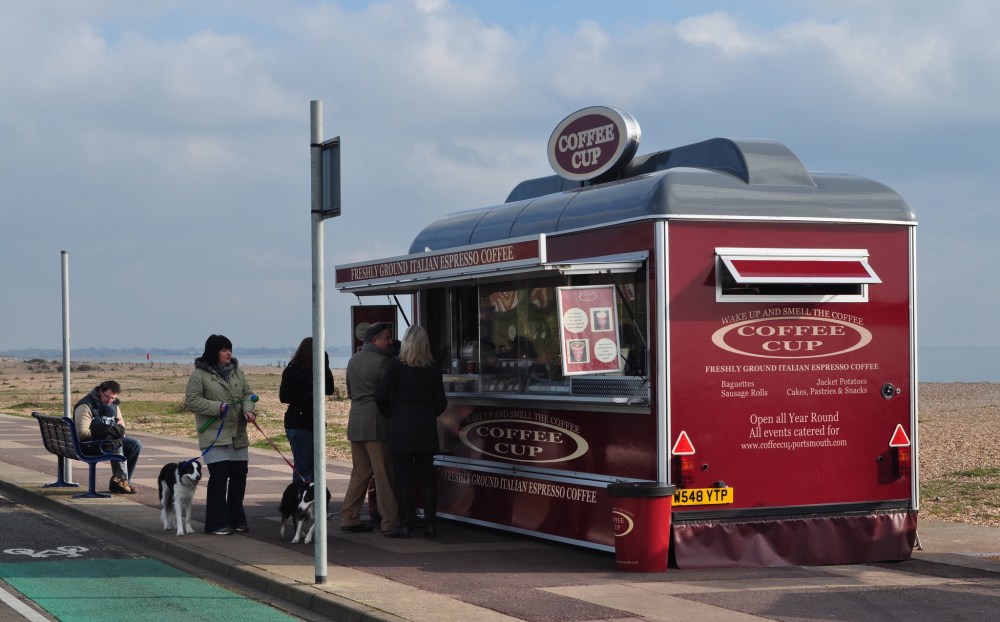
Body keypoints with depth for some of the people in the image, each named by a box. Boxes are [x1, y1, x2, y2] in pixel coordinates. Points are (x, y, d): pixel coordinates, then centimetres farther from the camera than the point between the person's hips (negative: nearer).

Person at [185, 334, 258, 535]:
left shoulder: (237, 371, 12)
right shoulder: (200, 374, -6)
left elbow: (247, 394, 13)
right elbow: (192, 400, -10)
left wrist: (248, 409, -8)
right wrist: (218, 407, -19)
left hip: (238, 435, 6)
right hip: (214, 435, -6)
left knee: (239, 476, 8)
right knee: (219, 477, -9)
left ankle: (236, 519, 21)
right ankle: (217, 523, -2)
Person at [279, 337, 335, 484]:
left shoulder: (314, 369, 14)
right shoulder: (292, 370, -5)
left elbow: (329, 389, 6)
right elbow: (284, 396, -10)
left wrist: (325, 365, -3)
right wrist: (310, 396, -17)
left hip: (313, 423, 7)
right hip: (299, 425, -7)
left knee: (313, 466, 9)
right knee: (302, 467, -10)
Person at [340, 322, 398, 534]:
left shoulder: (353, 361, 16)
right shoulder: (382, 361, -11)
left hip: (355, 422, 8)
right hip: (376, 423, -8)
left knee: (359, 472, 13)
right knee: (384, 474, -5)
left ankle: (349, 518, 12)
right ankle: (390, 522, -4)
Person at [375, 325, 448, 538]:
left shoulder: (397, 366, -5)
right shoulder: (432, 369, 3)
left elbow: (381, 396, -9)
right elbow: (441, 402, 3)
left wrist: (390, 414, 8)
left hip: (401, 426, -3)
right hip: (426, 428, 3)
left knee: (403, 477, 0)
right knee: (427, 476, 7)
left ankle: (403, 524, 0)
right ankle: (430, 524, 8)